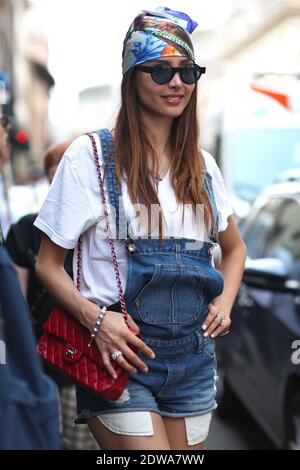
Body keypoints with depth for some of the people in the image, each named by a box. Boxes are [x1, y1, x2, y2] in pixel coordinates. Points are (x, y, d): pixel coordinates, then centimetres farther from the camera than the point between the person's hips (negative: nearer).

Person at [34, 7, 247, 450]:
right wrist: (94, 317, -18)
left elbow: (235, 248, 25)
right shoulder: (91, 153, -5)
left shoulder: (202, 165, 9)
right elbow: (48, 264, -2)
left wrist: (224, 303, 6)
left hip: (193, 356, 5)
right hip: (120, 353, -5)